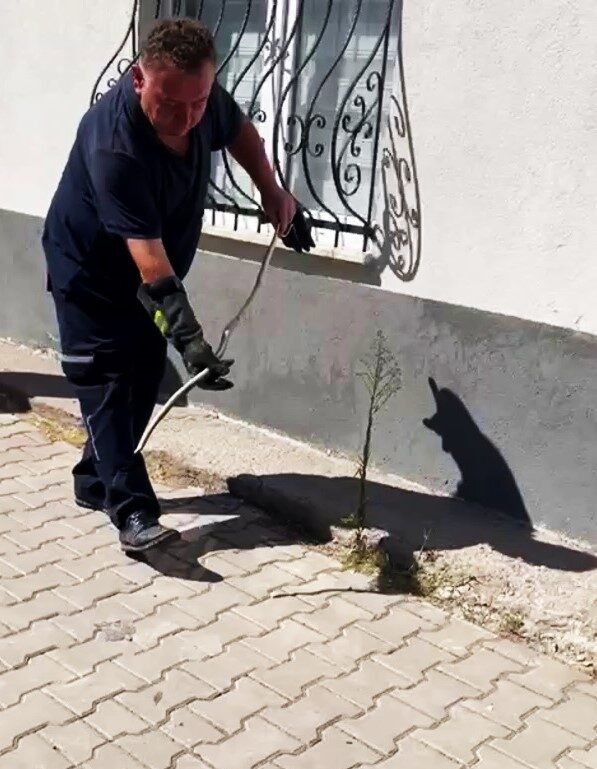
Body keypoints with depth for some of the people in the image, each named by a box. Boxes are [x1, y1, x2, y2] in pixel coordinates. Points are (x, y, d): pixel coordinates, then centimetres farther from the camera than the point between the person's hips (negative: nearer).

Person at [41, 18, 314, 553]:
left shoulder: (204, 102, -18)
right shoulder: (113, 144, -39)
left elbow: (240, 130, 8)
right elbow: (147, 257, -43)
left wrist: (273, 194, 4)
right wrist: (189, 337, -48)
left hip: (152, 275, 7)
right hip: (90, 272, -7)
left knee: (144, 378, 10)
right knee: (107, 382, -10)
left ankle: (95, 481, 25)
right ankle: (131, 508, -8)